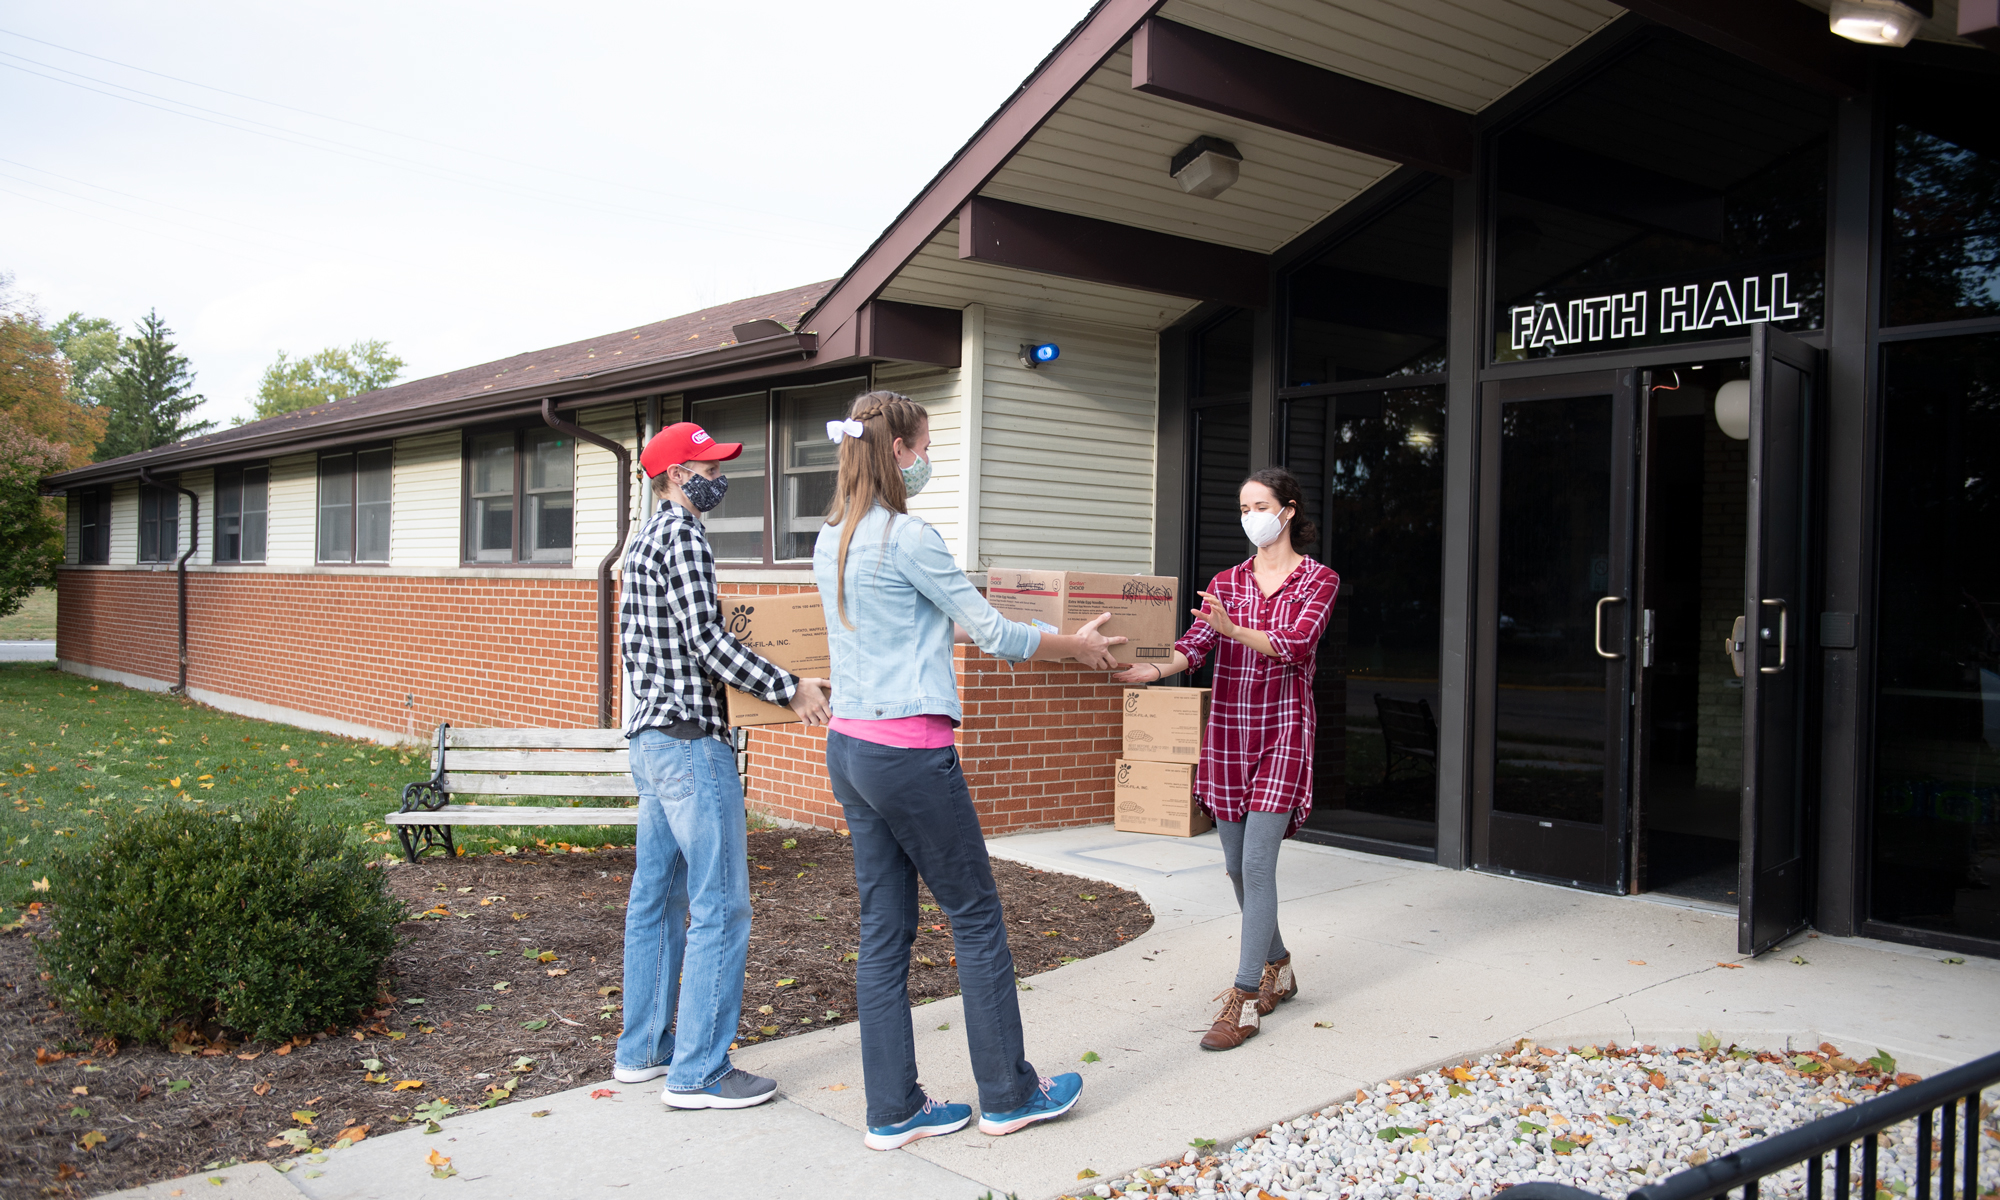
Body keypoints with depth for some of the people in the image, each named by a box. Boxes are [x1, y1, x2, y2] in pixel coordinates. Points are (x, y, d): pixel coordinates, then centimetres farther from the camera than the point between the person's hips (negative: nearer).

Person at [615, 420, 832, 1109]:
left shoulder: (645, 540, 18)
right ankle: (698, 1072, -2)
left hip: (650, 736, 11)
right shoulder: (682, 535, -13)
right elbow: (706, 639, -21)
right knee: (720, 906, -6)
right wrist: (789, 690, -17)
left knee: (657, 896, 15)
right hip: (691, 740, -11)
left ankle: (642, 1049, 23)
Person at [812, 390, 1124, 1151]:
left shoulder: (831, 541, 11)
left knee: (884, 928, 11)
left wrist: (963, 632, 32)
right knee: (976, 917, 5)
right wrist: (1077, 646, 7)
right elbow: (993, 633, -8)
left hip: (849, 746, 9)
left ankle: (894, 1109, 18)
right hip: (909, 751, -8)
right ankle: (1008, 1095, 18)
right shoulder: (908, 537, -14)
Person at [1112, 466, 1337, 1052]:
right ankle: (1277, 968, 30)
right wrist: (1155, 668, -25)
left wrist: (1234, 630, -34)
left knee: (1257, 860, -12)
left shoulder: (1318, 579, 0)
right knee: (1236, 864, 9)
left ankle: (1244, 997, -8)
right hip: (1227, 732, 5)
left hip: (1282, 731, -5)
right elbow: (1195, 643, -3)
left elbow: (1294, 645, -17)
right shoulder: (1227, 581, 12)